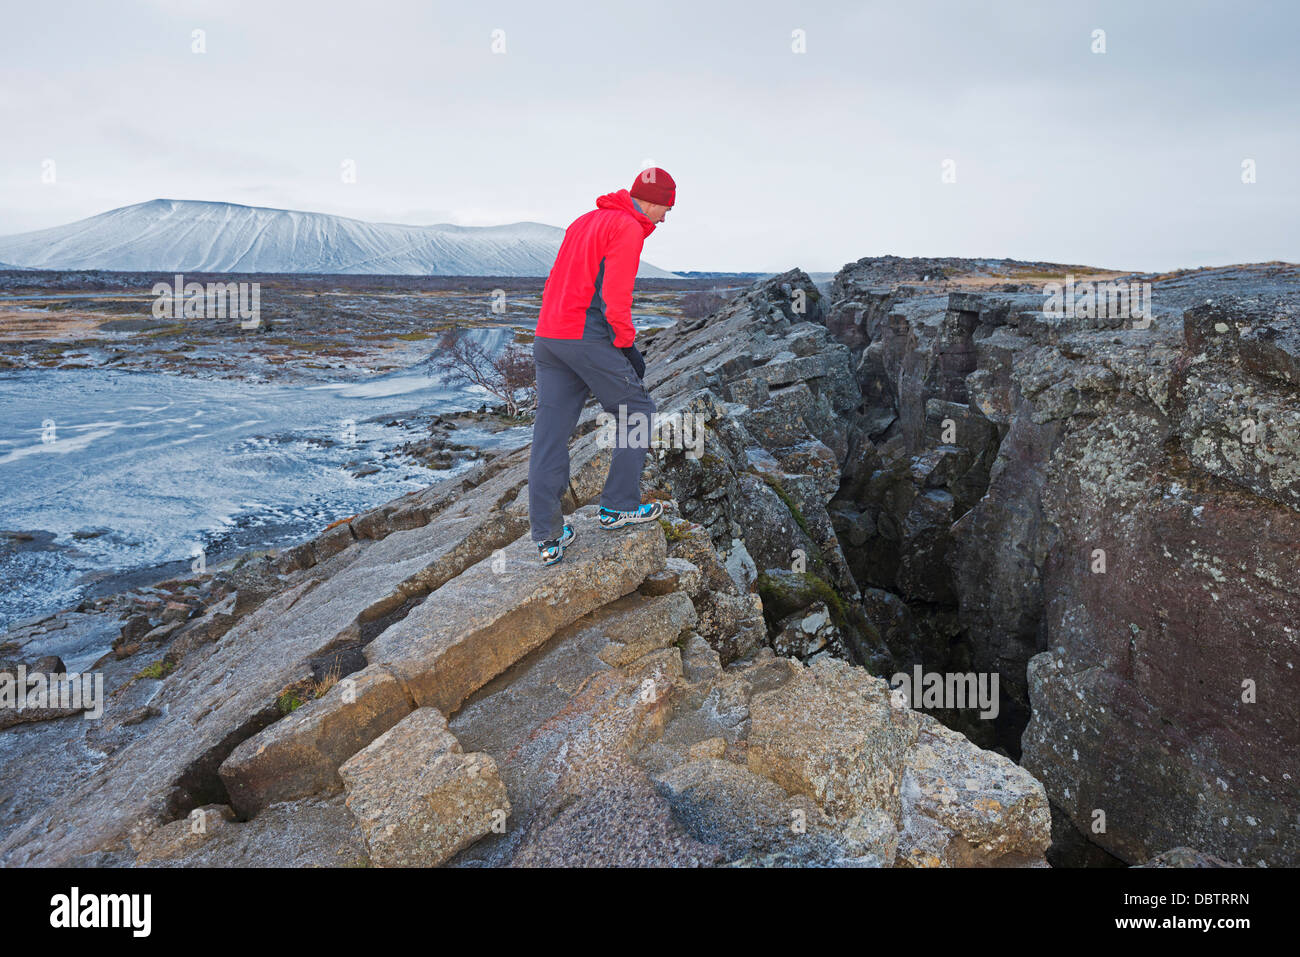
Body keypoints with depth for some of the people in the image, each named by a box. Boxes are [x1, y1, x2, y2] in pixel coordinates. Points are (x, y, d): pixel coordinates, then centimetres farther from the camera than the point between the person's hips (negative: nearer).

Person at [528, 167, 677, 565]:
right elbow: (615, 297, -14)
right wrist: (628, 346, -5)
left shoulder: (584, 221, 22)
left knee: (549, 436, 6)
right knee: (639, 413, 9)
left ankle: (548, 539, 9)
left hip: (547, 336, 9)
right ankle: (619, 507, 13)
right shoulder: (628, 228, -6)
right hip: (588, 339, -9)